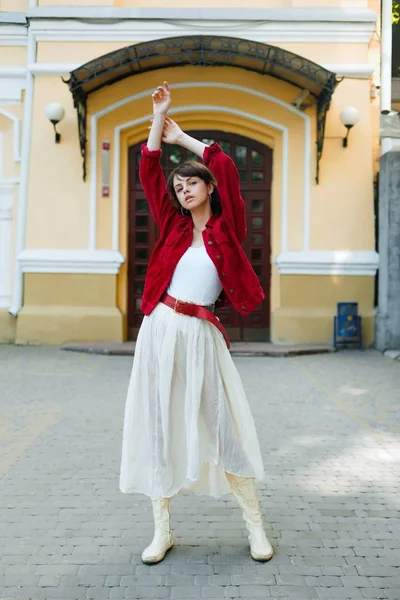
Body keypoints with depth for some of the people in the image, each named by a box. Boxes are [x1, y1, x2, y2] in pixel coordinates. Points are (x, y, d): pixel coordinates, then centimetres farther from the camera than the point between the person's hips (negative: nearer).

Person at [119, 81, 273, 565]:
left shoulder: (227, 227, 3)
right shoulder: (174, 226, 11)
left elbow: (225, 167, -7)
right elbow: (148, 174, 7)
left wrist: (181, 137, 4)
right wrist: (158, 119, 5)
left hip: (200, 337, -3)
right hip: (160, 332, 3)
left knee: (223, 427, -2)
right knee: (159, 427, 4)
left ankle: (255, 525, 12)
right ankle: (162, 530, 14)